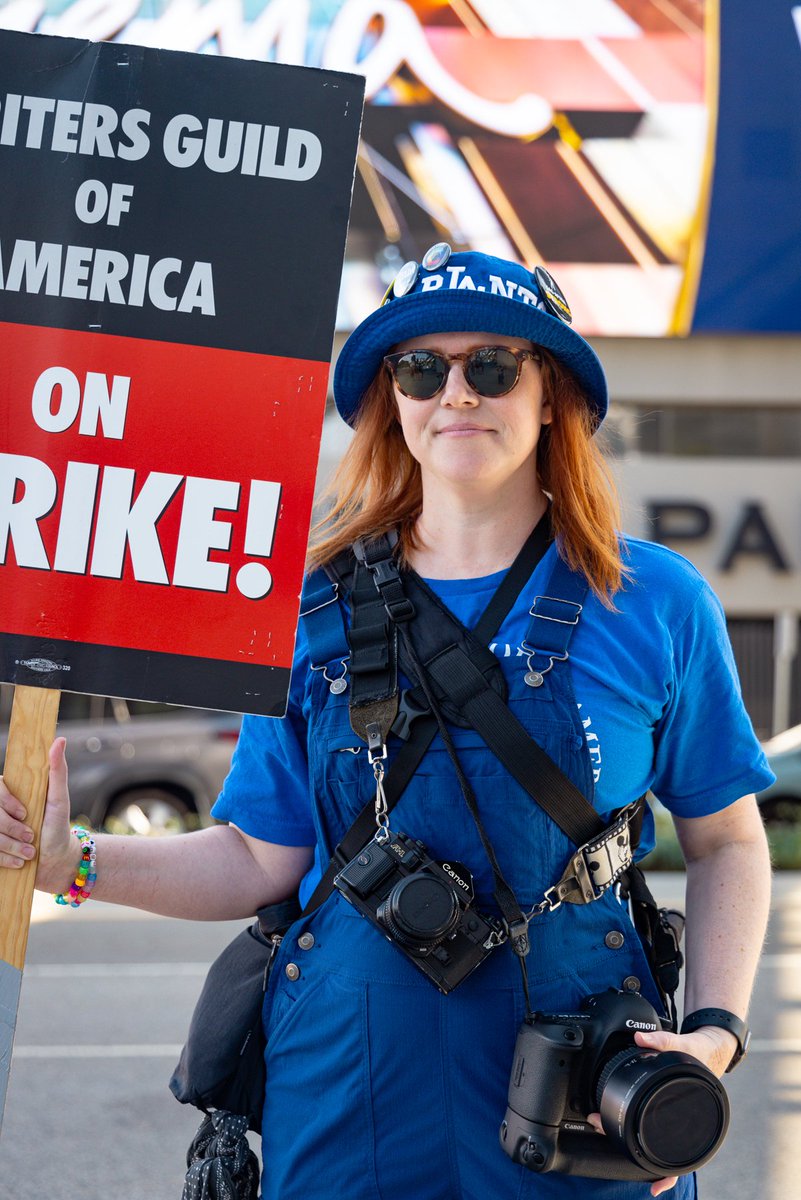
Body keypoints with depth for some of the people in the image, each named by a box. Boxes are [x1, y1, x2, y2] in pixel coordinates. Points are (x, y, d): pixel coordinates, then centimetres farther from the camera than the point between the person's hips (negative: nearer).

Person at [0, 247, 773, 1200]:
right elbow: (265, 859, 6)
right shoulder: (316, 608, 3)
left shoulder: (655, 602, -1)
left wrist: (715, 1031, -8)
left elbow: (726, 841, 5)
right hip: (347, 1093, 1)